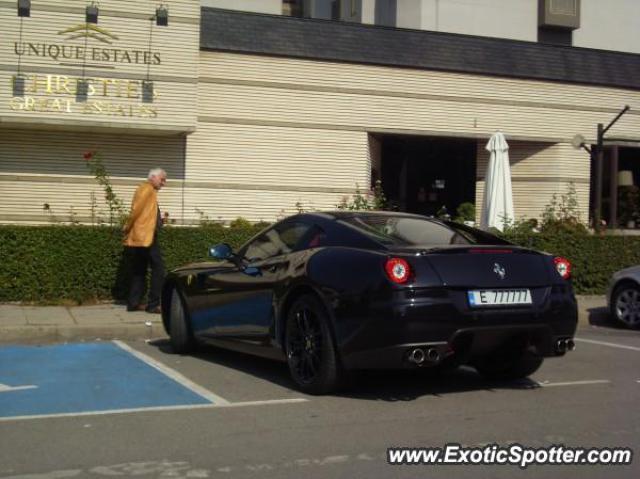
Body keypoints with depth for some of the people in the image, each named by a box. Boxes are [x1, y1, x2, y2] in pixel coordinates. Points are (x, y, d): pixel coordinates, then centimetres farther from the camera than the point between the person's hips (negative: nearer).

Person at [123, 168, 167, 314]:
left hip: (141, 236, 10)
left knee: (139, 271, 12)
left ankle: (134, 303, 13)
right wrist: (128, 228, -10)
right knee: (158, 268, -7)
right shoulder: (147, 189, -10)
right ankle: (153, 304, -6)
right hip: (145, 236, -10)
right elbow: (136, 210, -18)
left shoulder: (149, 190, 22)